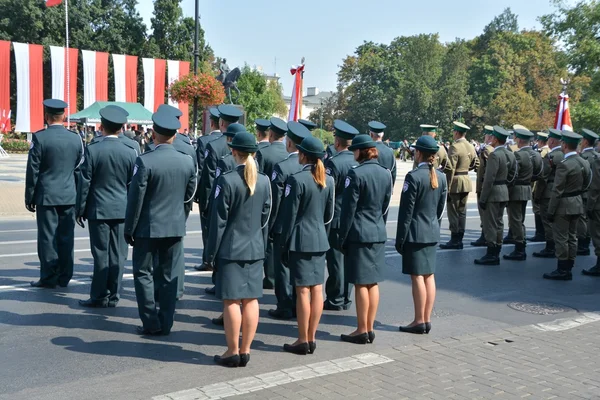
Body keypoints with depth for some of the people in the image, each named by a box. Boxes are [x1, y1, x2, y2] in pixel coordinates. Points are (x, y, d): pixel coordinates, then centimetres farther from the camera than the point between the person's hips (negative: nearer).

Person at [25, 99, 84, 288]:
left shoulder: (39, 137, -9)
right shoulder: (76, 138, 3)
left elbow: (32, 170, -7)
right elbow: (79, 170, 8)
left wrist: (29, 197, 1)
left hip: (46, 196, -3)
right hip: (69, 196, 4)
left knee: (48, 237, 3)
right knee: (66, 237, 7)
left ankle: (49, 278, 8)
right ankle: (64, 277, 14)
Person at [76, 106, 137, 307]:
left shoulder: (92, 150, -8)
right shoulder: (130, 153, 0)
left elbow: (84, 183, -6)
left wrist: (80, 210, 2)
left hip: (98, 209, -2)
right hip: (122, 210, 3)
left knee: (101, 253, 2)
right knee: (117, 254, 6)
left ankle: (99, 296, 8)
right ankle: (113, 296, 13)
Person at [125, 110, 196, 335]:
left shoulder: (145, 161, -16)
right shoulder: (187, 161, -2)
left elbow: (135, 199, -12)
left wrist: (129, 229, -3)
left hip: (148, 227, -4)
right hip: (176, 227, 4)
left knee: (143, 273, 9)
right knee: (169, 275, 11)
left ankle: (151, 322, 8)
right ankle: (165, 323, 15)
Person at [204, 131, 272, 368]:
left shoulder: (226, 180, -12)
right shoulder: (264, 181, 4)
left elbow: (218, 220, -10)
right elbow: (265, 218, 9)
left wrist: (211, 252, -3)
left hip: (231, 249, -5)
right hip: (255, 249, 5)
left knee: (231, 301, 1)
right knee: (251, 299, 8)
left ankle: (232, 352, 9)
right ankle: (245, 351, 16)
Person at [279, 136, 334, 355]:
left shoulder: (297, 179, -13)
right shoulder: (328, 180, 7)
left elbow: (290, 215, -11)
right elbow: (329, 214, 12)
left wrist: (284, 244, -4)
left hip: (301, 240, -6)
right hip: (320, 240, 7)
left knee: (303, 290, -2)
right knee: (317, 289, 8)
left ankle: (303, 341, 6)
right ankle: (311, 338, 17)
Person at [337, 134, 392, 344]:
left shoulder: (356, 174, -14)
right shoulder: (386, 173, 7)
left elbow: (348, 208, -12)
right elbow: (385, 205, 13)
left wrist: (342, 238, -6)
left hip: (359, 233, -7)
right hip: (379, 233, 7)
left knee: (361, 284, 0)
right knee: (373, 282, 11)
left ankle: (362, 331, 8)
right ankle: (370, 328, 19)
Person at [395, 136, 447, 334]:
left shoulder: (413, 176, -15)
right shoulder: (441, 177, 6)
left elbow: (406, 210, -14)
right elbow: (441, 207, 13)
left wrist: (400, 238, -9)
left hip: (415, 233, -7)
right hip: (433, 233, 7)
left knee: (417, 276, -3)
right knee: (429, 275, 10)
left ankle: (419, 321, 3)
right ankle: (427, 320, 16)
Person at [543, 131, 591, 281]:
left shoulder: (564, 165, -20)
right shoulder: (585, 163, 4)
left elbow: (557, 191, -19)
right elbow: (586, 185, 12)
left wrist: (551, 211, -14)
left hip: (564, 206, -8)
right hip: (578, 204, 8)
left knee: (561, 238, 0)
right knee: (572, 237, 13)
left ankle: (562, 270, 5)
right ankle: (568, 269, 20)